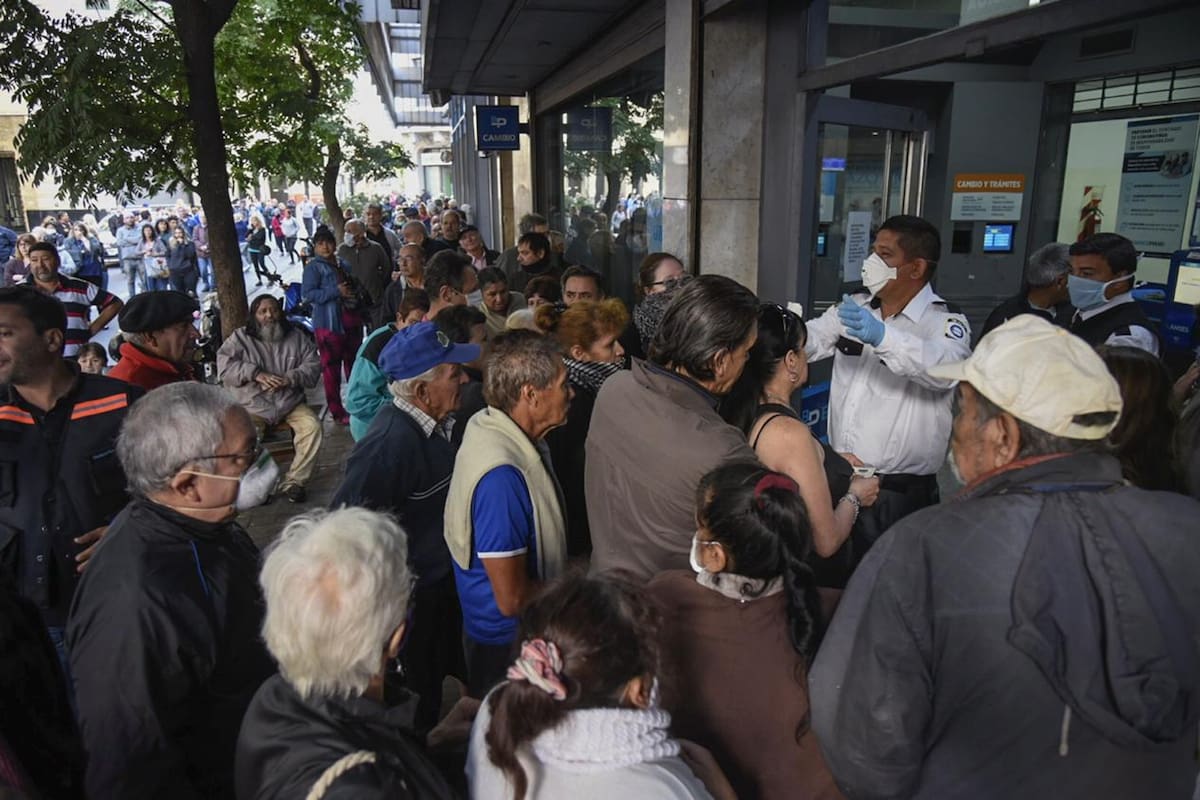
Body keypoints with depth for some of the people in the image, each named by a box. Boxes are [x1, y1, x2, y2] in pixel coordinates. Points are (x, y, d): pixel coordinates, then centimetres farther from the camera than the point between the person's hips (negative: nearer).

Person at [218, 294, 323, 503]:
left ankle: (293, 481, -12)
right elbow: (224, 366, -6)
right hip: (253, 406, -2)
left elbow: (313, 365, 3)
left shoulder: (297, 337, 10)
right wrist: (256, 374, -17)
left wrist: (289, 379, -15)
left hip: (291, 402, 2)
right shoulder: (240, 338, 5)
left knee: (312, 426, -25)